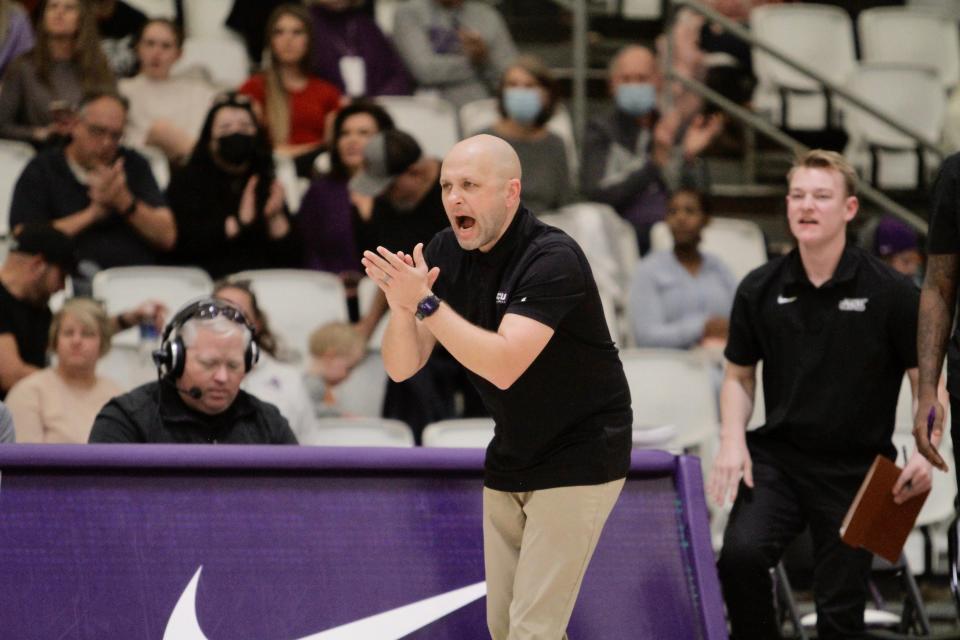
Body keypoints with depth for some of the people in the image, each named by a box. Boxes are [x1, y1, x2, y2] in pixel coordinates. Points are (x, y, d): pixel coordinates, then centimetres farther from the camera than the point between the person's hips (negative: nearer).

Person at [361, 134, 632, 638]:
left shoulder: (552, 259, -23)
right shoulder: (444, 253, -3)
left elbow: (503, 365, -34)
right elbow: (401, 367, -5)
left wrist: (425, 303, -34)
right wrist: (401, 306, -25)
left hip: (578, 459, -7)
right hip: (508, 459, 7)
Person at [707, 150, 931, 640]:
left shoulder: (891, 293, -5)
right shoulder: (759, 290, 2)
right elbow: (739, 376, 14)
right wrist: (732, 442, -3)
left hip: (856, 469, -1)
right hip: (777, 456, 1)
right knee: (740, 553, -25)